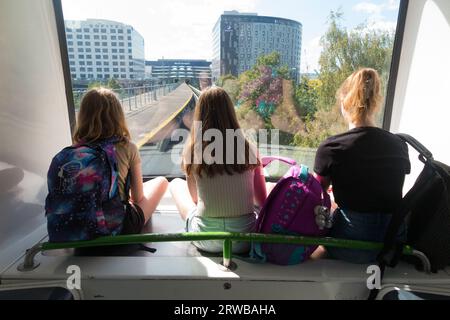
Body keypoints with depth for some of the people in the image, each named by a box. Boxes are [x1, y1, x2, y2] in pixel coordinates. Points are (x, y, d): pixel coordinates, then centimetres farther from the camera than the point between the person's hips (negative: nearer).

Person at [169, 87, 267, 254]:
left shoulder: (193, 150, -8)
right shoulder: (248, 149, -6)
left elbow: (194, 197, 7)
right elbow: (262, 201, 3)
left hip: (206, 240, 0)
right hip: (244, 240, 1)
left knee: (176, 184, 22)